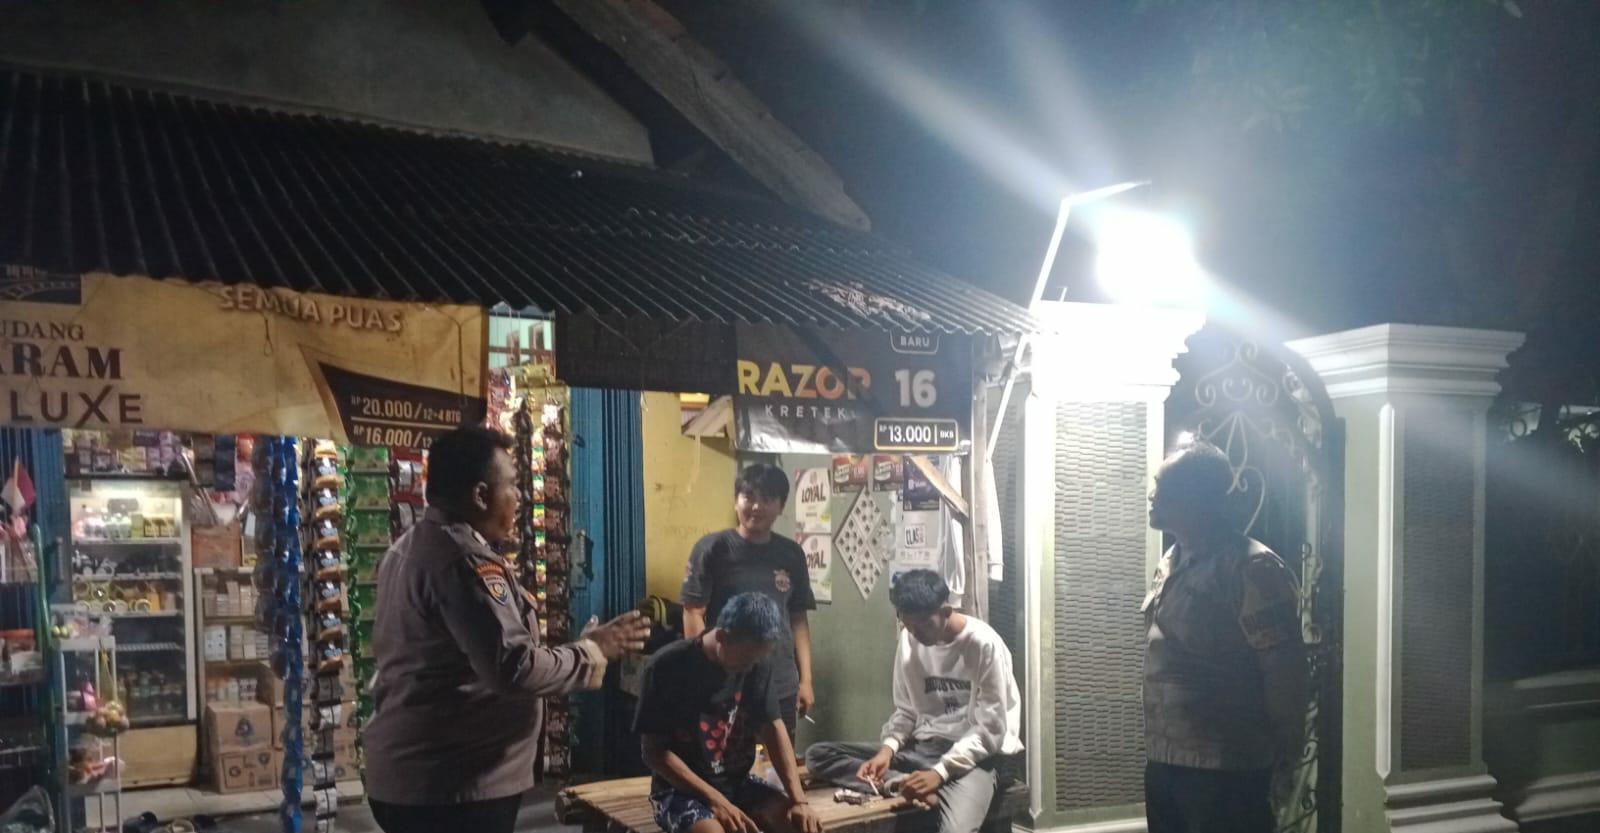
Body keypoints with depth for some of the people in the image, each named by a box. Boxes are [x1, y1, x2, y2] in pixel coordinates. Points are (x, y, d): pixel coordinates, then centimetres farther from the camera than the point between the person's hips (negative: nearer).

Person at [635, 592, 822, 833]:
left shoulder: (756, 665, -2)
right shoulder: (669, 667, -19)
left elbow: (773, 728, 3)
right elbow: (654, 751, -16)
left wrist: (799, 800, -11)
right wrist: (715, 800, -23)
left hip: (737, 782, 6)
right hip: (680, 788, -5)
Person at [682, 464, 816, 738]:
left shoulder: (791, 554, 7)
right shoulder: (712, 549, -5)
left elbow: (798, 619, 12)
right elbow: (693, 614, -6)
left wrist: (806, 679, 8)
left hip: (781, 689, 4)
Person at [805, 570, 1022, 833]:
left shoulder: (984, 644, -14)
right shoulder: (909, 639, 3)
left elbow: (990, 730, -14)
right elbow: (906, 710, 11)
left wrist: (940, 772, -24)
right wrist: (887, 749, -10)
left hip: (971, 756, -7)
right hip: (921, 747, 7)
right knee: (818, 754, -13)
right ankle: (911, 787, -28)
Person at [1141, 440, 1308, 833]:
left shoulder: (1251, 568, -16)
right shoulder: (1170, 562, 11)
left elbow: (1285, 668, -16)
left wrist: (1285, 755, -9)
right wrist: (1157, 746, 18)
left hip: (1226, 768, -8)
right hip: (1164, 759, 8)